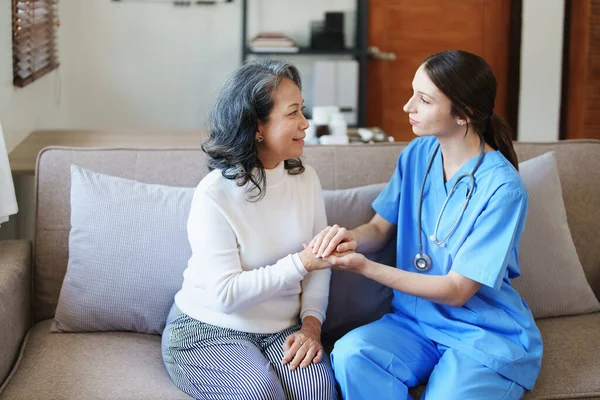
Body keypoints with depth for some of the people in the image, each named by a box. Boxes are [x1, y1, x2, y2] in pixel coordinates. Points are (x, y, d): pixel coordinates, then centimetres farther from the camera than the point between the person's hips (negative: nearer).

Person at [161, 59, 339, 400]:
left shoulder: (305, 178, 0)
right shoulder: (214, 195, -17)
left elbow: (317, 263, 4)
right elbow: (226, 294, -23)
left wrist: (311, 324, -10)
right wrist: (300, 262, -25)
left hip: (281, 328, 4)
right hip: (208, 329, -3)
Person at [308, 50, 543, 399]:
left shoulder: (501, 188, -18)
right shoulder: (418, 153, 1)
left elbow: (457, 290, -16)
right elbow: (381, 228, 8)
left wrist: (367, 267, -21)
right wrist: (351, 237, -16)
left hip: (487, 335, -4)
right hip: (417, 321, 5)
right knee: (349, 353, -25)